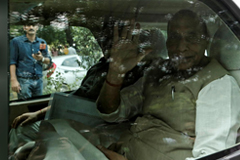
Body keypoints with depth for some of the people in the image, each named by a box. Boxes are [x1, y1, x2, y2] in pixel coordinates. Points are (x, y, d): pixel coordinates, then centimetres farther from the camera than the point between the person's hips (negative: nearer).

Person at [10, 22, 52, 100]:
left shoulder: (42, 43, 13)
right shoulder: (16, 41, 2)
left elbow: (48, 61, 14)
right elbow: (12, 62, -4)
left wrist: (42, 59, -10)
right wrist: (14, 80, -13)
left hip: (38, 80, 4)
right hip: (24, 80, -4)